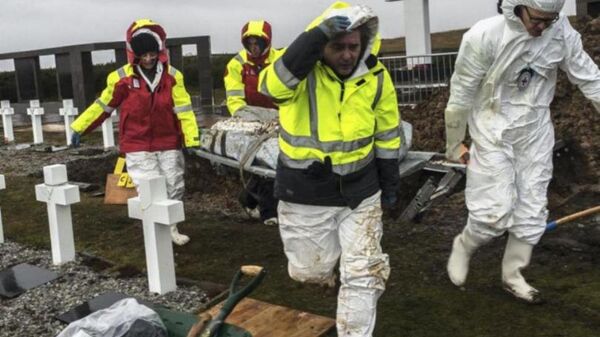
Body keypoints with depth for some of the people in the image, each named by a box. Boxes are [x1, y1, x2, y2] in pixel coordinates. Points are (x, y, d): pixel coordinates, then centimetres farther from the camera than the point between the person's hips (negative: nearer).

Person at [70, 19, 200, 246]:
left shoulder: (172, 76, -3)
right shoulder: (122, 78, -6)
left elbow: (183, 109, -4)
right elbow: (103, 106, 6)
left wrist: (192, 140, -11)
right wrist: (79, 128, 8)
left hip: (169, 145, 3)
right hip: (137, 147, -3)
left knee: (174, 189, 11)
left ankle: (171, 228, 31)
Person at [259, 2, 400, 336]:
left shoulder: (377, 78, -6)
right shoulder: (301, 70, -16)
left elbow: (387, 136, 6)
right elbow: (272, 86, -41)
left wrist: (390, 184, 12)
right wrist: (319, 33, -47)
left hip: (360, 192, 2)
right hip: (305, 194, -1)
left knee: (363, 273, 5)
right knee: (310, 270, 15)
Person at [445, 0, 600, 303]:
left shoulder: (563, 32, -10)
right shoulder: (484, 36, -21)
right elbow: (461, 94, -12)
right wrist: (454, 144, -3)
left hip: (536, 133, 4)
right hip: (494, 133, -4)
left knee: (532, 210, 8)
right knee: (496, 212, -7)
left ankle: (512, 274, 27)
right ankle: (463, 246, 24)